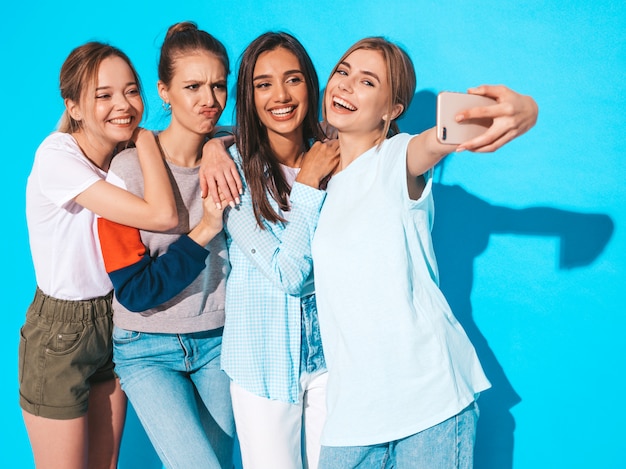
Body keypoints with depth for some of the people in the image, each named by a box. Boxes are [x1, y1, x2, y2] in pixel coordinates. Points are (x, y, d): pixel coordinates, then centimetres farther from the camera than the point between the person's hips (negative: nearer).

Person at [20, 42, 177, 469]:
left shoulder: (128, 152, -4)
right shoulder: (57, 157, -24)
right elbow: (162, 216, -33)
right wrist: (146, 139, -20)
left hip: (113, 320, 6)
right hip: (59, 333, -6)